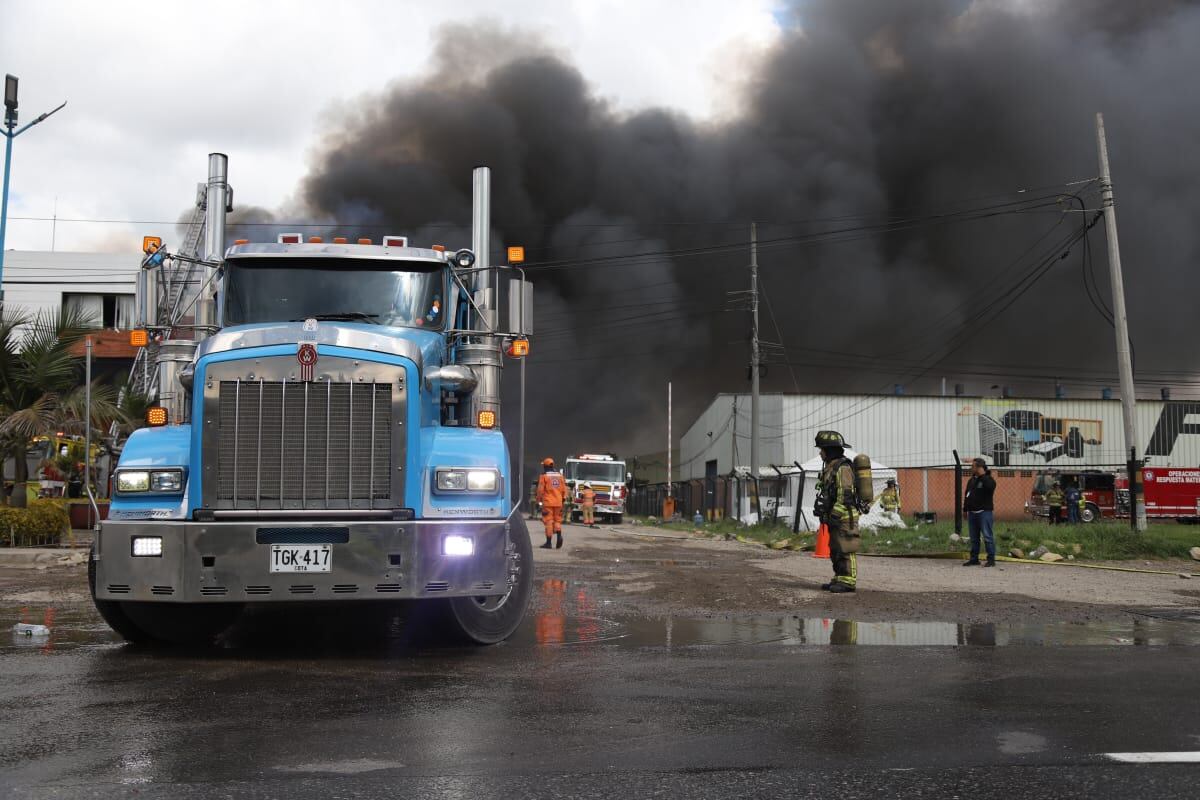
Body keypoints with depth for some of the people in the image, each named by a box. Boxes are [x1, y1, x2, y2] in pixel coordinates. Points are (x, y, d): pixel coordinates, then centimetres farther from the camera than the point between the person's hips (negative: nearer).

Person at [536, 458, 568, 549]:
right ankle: (559, 535, -12)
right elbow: (564, 489, 7)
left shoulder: (544, 476, -6)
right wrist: (563, 500, 14)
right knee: (557, 520, 12)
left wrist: (539, 500, 6)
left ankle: (548, 542, -1)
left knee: (548, 521, -1)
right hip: (558, 502, 4)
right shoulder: (560, 475, 8)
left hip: (548, 502, -4)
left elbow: (540, 490, -8)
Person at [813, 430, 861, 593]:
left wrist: (833, 515, -23)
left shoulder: (842, 468, -16)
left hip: (844, 517, -10)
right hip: (836, 519, 10)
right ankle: (839, 580, 16)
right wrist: (827, 516, 21)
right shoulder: (831, 467, 16)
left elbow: (845, 495, -21)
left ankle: (849, 582, -5)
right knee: (836, 551, 11)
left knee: (845, 550, -7)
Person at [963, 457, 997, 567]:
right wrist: (965, 509, 19)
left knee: (987, 536, -8)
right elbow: (966, 495, 22)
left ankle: (991, 559, -5)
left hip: (984, 512, -7)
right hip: (972, 513, 7)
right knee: (974, 538, 11)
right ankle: (974, 559, 17)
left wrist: (982, 475, -23)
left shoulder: (988, 479, -5)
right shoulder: (971, 480, 17)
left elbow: (990, 486, -29)